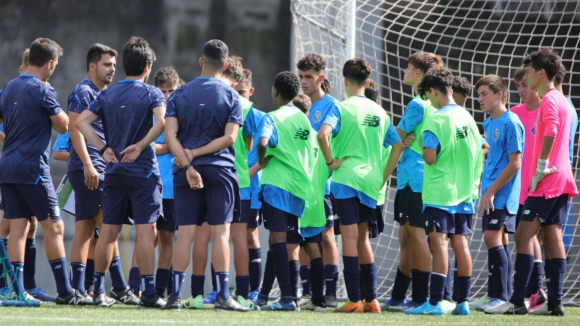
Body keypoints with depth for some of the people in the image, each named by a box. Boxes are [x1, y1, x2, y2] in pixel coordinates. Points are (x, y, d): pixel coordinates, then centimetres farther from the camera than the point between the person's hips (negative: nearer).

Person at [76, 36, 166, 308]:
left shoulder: (107, 95, 9)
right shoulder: (151, 93, -4)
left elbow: (81, 121, 1)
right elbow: (161, 121, -22)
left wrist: (103, 148, -2)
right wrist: (141, 146, -15)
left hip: (113, 171, 5)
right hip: (143, 171, -5)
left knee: (109, 231, 9)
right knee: (145, 230, -5)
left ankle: (99, 291, 13)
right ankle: (148, 293, -10)